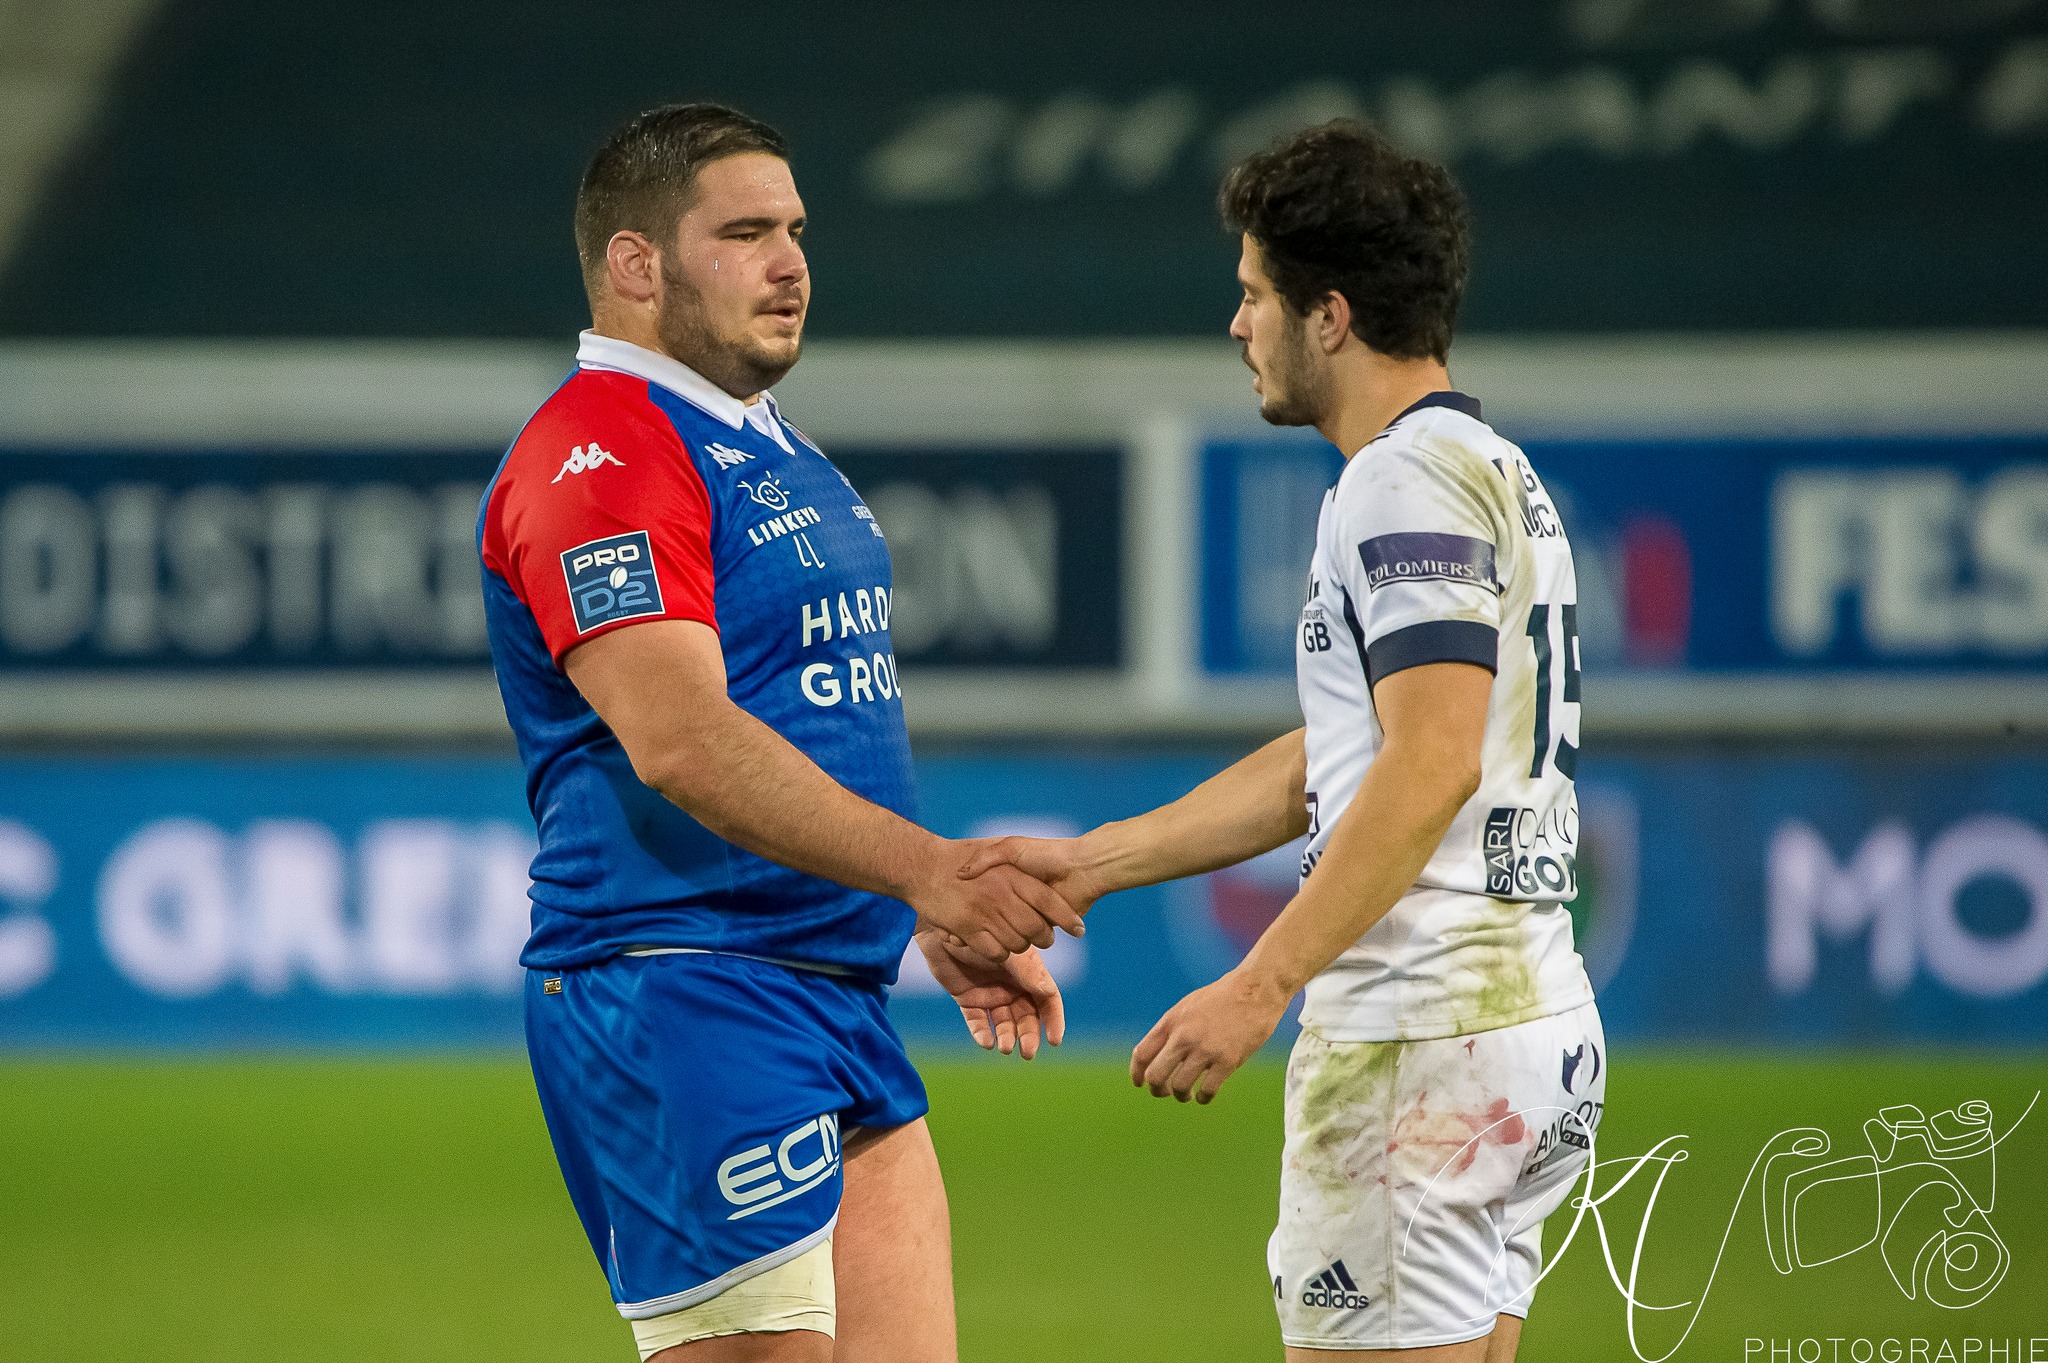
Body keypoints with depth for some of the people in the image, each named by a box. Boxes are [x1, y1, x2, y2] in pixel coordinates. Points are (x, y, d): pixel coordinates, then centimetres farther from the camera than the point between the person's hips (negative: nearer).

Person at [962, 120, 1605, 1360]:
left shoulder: (1407, 483, -11)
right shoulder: (1498, 474, 21)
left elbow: (1431, 764, -22)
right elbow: (1328, 764, 24)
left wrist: (1258, 988, -25)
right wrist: (1088, 864, 23)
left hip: (1421, 1039, -10)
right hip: (1539, 1021, 10)